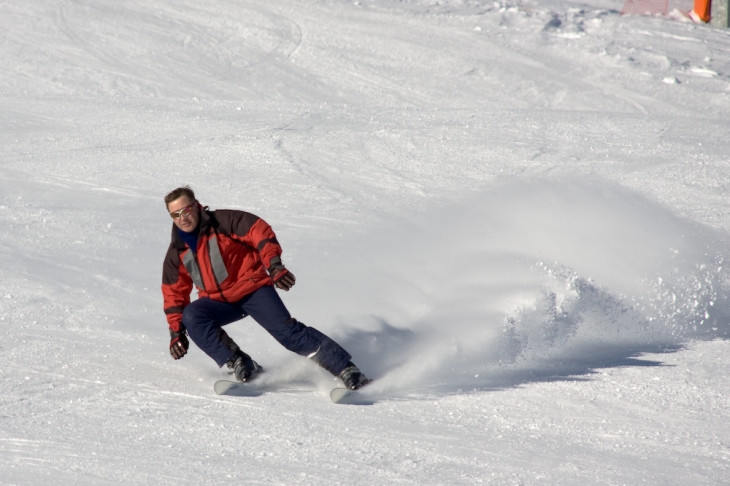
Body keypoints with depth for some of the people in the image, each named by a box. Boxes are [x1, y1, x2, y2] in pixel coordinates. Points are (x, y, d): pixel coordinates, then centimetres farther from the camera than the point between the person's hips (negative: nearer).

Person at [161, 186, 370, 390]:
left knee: (286, 330, -20)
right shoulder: (177, 252, 4)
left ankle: (347, 370, -19)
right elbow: (175, 293, 13)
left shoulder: (223, 221, -11)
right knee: (191, 317, -25)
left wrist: (273, 264, -29)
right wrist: (176, 331, 7)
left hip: (253, 289, -4)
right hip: (219, 301, 5)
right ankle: (240, 365, -24)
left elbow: (259, 231, -16)